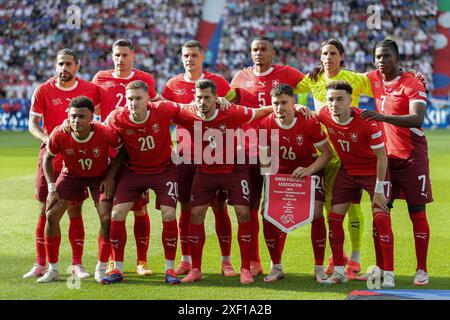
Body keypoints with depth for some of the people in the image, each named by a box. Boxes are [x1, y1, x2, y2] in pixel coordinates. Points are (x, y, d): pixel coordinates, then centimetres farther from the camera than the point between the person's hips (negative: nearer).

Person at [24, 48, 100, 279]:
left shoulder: (90, 89, 2)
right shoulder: (43, 91, -1)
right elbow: (32, 124, -2)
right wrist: (46, 138, -21)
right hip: (50, 157, 0)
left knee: (75, 211, 2)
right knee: (45, 211, 2)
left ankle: (77, 264, 9)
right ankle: (41, 264, 10)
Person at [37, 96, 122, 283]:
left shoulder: (106, 133, -32)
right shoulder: (59, 135, -28)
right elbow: (48, 158, -7)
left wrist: (111, 177, -17)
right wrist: (52, 188, -12)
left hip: (100, 176, -1)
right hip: (71, 175, 1)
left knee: (107, 218, -15)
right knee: (51, 215, -9)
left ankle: (101, 268, 4)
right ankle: (53, 269, 3)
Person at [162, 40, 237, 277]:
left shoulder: (217, 82, 2)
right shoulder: (173, 85, 6)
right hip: (186, 155, 1)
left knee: (219, 206, 0)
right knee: (186, 207, 3)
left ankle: (226, 261, 5)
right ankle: (186, 260, 12)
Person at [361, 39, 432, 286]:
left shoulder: (412, 84, -14)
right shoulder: (373, 79, 4)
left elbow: (417, 119, -29)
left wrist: (383, 116, -40)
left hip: (412, 156, -5)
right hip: (385, 154, 5)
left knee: (417, 212, -2)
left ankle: (422, 270, 4)